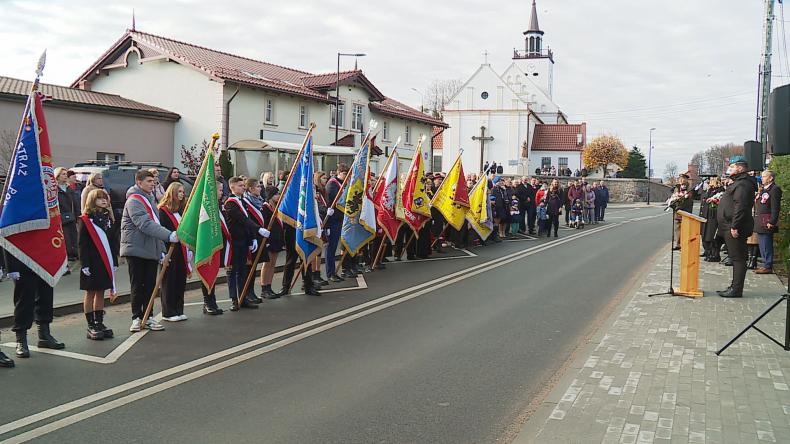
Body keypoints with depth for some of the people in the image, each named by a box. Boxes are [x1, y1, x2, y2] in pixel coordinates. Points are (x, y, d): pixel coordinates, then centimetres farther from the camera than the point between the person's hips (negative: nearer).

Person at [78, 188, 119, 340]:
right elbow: (82, 244, -9)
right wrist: (84, 264, -14)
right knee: (90, 293, 3)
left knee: (101, 292, 10)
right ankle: (91, 326, 7)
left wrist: (114, 262, 9)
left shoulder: (108, 218, 12)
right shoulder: (86, 219, -5)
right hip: (92, 263, -5)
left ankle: (99, 322, 17)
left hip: (106, 262, 5)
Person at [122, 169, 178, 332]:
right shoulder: (134, 200, -12)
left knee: (150, 285, 8)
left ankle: (148, 317, 14)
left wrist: (161, 249, 15)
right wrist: (169, 235, -32)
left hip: (151, 250, 8)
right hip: (136, 250, -8)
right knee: (137, 285, 1)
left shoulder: (150, 199, 17)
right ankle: (137, 318, 9)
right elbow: (145, 224, -25)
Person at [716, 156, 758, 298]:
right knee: (736, 258, 15)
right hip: (731, 227, 11)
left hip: (735, 229, -11)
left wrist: (735, 227, -26)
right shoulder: (739, 183, 19)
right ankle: (734, 287, 22)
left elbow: (740, 207, -25)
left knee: (738, 258, -7)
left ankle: (736, 290, -5)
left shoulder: (743, 184, -15)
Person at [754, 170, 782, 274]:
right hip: (760, 222, 10)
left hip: (767, 222, -10)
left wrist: (772, 222, -22)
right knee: (762, 245, 14)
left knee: (766, 245, -6)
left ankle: (768, 267, -2)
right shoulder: (763, 189, 17)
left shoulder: (775, 189, -12)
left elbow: (775, 208, -18)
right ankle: (766, 264, 22)